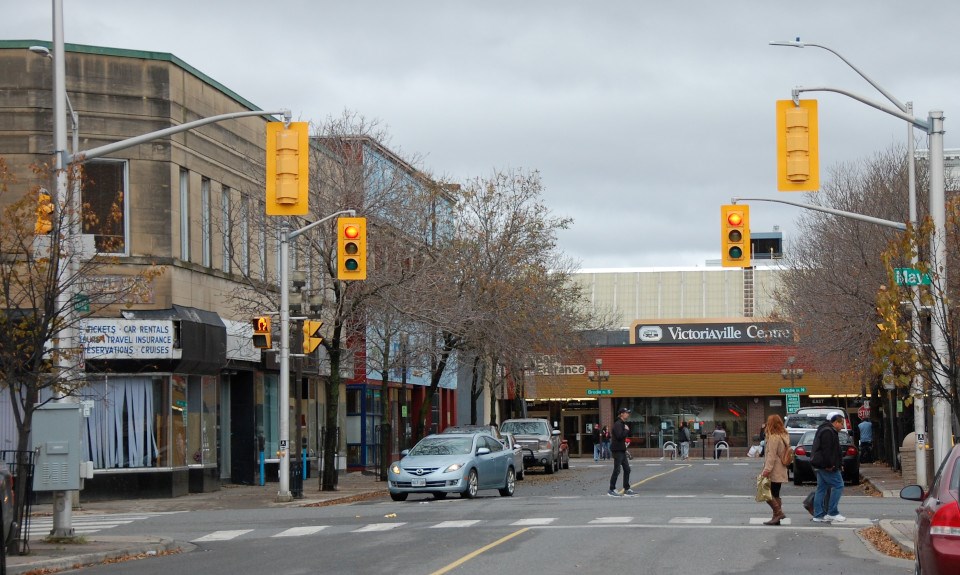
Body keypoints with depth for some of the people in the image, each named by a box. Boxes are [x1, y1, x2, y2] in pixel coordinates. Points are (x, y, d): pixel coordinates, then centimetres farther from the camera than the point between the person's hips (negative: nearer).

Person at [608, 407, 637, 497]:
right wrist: (626, 430, -13)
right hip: (617, 450, -10)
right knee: (617, 470, -7)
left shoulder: (623, 424, 16)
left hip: (622, 450, 10)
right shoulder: (617, 424, -14)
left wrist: (627, 429, 3)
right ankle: (611, 490, -2)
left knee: (627, 469, 11)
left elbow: (628, 435, 20)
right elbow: (620, 436, -25)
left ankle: (627, 489, 17)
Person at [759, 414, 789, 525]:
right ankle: (776, 517, 12)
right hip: (780, 472, 10)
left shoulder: (774, 437, -14)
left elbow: (771, 455, -20)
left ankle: (778, 512, -12)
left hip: (774, 473, -10)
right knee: (775, 494, 12)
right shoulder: (784, 436, 15)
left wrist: (767, 469, -23)